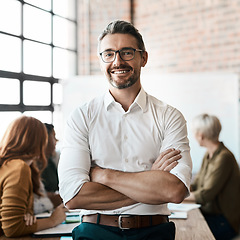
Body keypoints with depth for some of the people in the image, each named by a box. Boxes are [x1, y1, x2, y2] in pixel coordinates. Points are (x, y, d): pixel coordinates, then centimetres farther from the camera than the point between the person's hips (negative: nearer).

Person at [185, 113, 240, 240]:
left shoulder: (224, 158, -20)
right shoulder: (208, 155, 10)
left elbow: (206, 195, -21)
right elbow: (196, 184, 13)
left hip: (224, 222, -8)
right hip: (208, 213, 8)